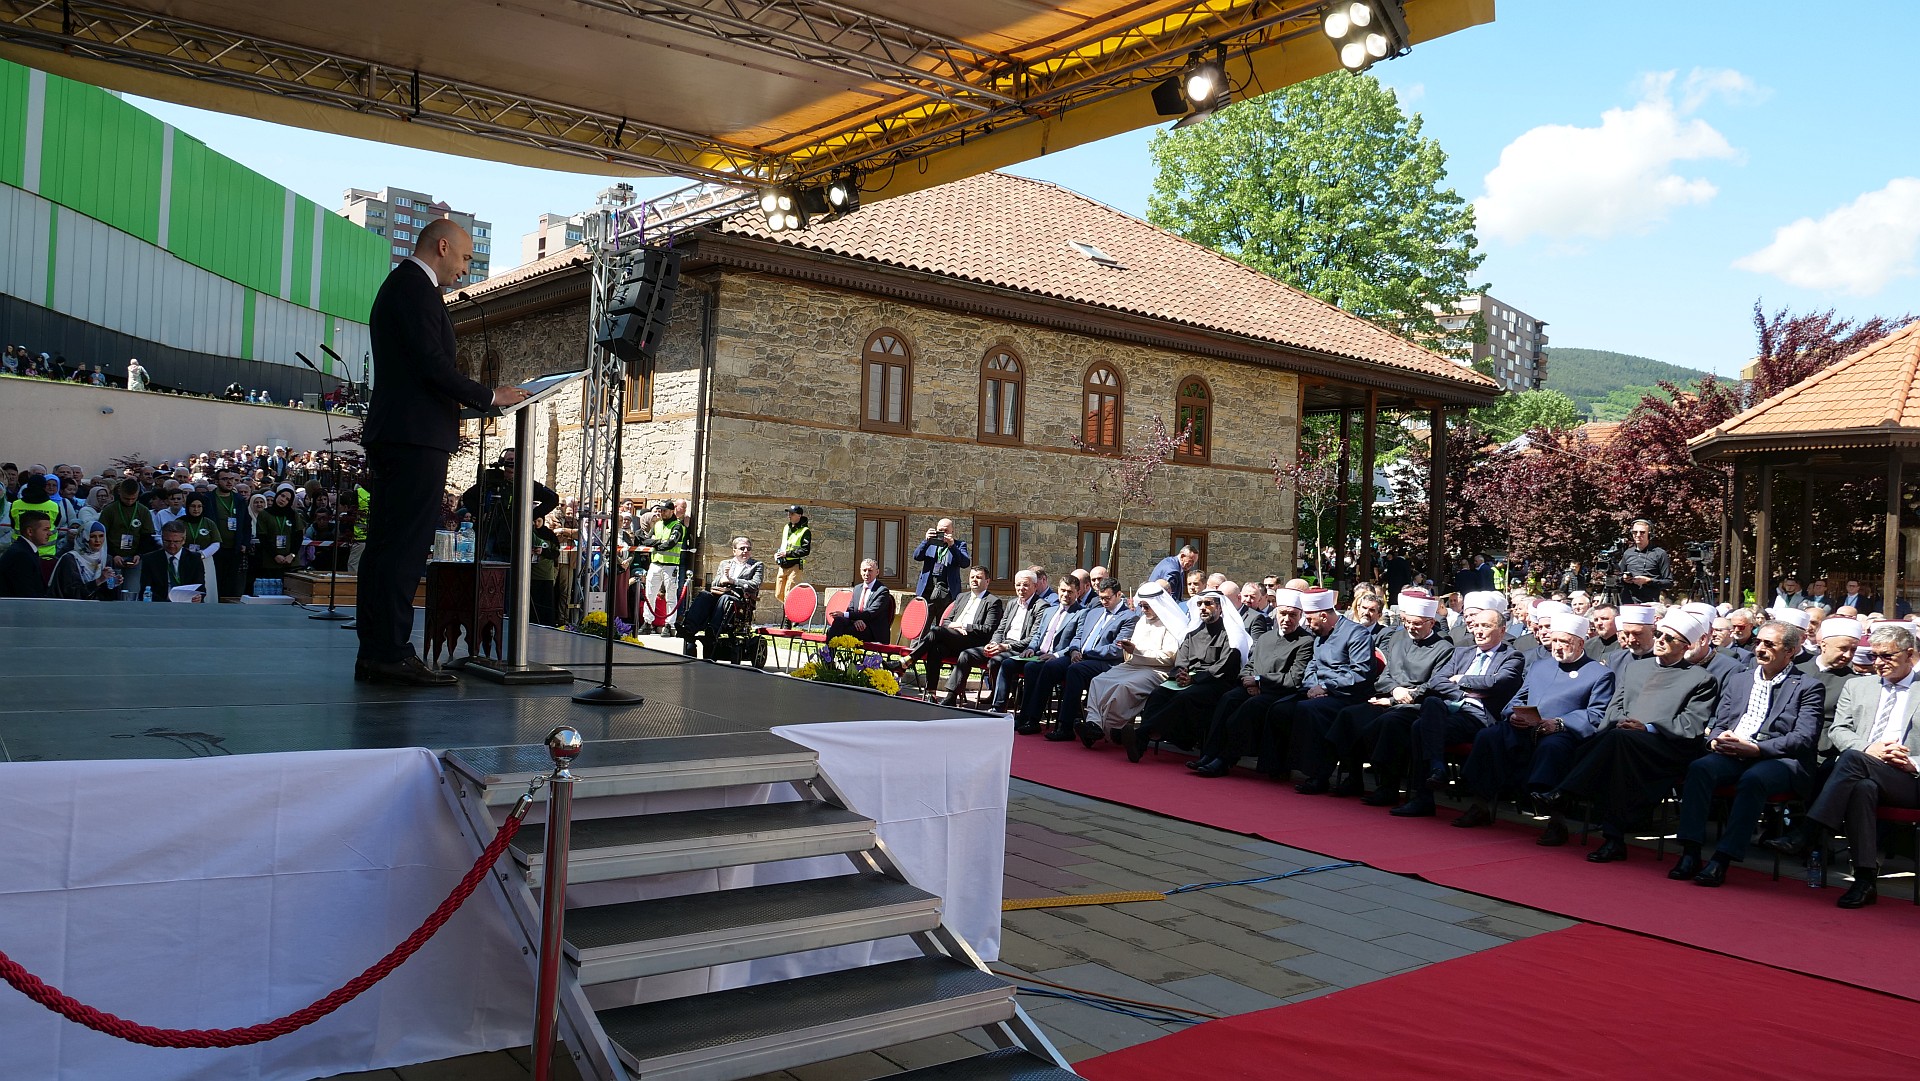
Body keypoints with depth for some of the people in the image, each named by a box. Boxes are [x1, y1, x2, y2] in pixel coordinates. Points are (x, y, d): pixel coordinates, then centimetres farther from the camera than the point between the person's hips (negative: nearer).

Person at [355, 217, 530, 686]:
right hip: (417, 437, -11)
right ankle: (391, 652, -11)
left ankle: (374, 654, 11)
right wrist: (489, 396, -8)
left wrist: (457, 403, 17)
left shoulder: (400, 285, 24)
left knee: (385, 545, 8)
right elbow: (432, 364, -17)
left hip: (392, 436, 11)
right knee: (406, 546, -11)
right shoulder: (416, 287, -8)